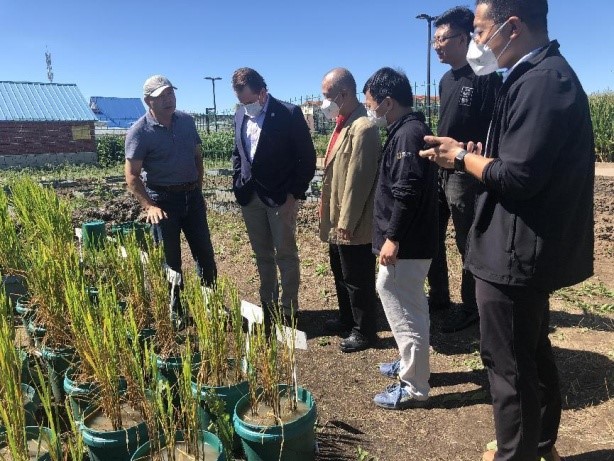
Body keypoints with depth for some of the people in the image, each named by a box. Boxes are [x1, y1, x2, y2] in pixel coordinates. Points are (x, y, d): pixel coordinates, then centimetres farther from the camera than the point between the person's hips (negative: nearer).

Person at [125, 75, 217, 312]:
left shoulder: (186, 121, 4)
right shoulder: (139, 131, -10)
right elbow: (132, 175, -11)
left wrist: (198, 191, 11)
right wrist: (149, 206, -20)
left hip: (192, 197, 5)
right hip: (163, 199, -4)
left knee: (205, 253, 10)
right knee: (169, 259, 6)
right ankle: (174, 311, 22)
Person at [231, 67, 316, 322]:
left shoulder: (289, 113, -10)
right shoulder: (240, 116, 8)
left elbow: (307, 157, -10)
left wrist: (294, 195, -13)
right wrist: (238, 186, 7)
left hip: (280, 196, -5)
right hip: (250, 197, 6)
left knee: (285, 255, 3)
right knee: (262, 255, 13)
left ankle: (288, 311, 15)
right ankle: (268, 306, 27)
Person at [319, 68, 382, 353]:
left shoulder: (363, 128, -21)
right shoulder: (342, 123, 10)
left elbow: (358, 180, -22)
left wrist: (346, 222, -20)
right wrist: (326, 207, 14)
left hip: (352, 224, -10)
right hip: (337, 220, 10)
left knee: (358, 279, 6)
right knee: (341, 273, 22)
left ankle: (365, 331, 24)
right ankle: (347, 319, 41)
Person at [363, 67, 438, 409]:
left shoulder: (408, 133, -17)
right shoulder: (407, 131, 15)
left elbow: (407, 193, -24)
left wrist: (392, 237, -20)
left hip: (407, 243, -11)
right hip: (410, 240, 11)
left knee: (405, 310, 0)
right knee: (408, 307, 21)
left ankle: (414, 387, 14)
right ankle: (411, 363, 39)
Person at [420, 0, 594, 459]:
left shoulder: (540, 82, -19)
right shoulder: (544, 75, 13)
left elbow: (518, 178, -24)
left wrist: (463, 156, -10)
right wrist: (480, 157, 4)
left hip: (516, 251, -11)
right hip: (530, 247, 11)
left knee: (508, 361, 5)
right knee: (532, 352, 22)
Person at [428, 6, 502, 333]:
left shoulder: (485, 78, -11)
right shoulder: (446, 80, 13)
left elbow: (495, 131, -16)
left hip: (465, 174, -8)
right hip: (439, 171, 8)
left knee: (467, 243, 4)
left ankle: (470, 307, 20)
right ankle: (438, 296, 30)